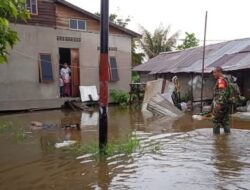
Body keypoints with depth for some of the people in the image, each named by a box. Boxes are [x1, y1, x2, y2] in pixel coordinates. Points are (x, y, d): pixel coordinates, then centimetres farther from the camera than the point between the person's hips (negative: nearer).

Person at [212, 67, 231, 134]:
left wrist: (219, 103, -27)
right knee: (225, 121, 11)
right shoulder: (225, 79, 18)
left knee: (216, 120, -2)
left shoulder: (221, 80, -14)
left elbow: (222, 92, -24)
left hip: (220, 104, -10)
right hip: (226, 104, 10)